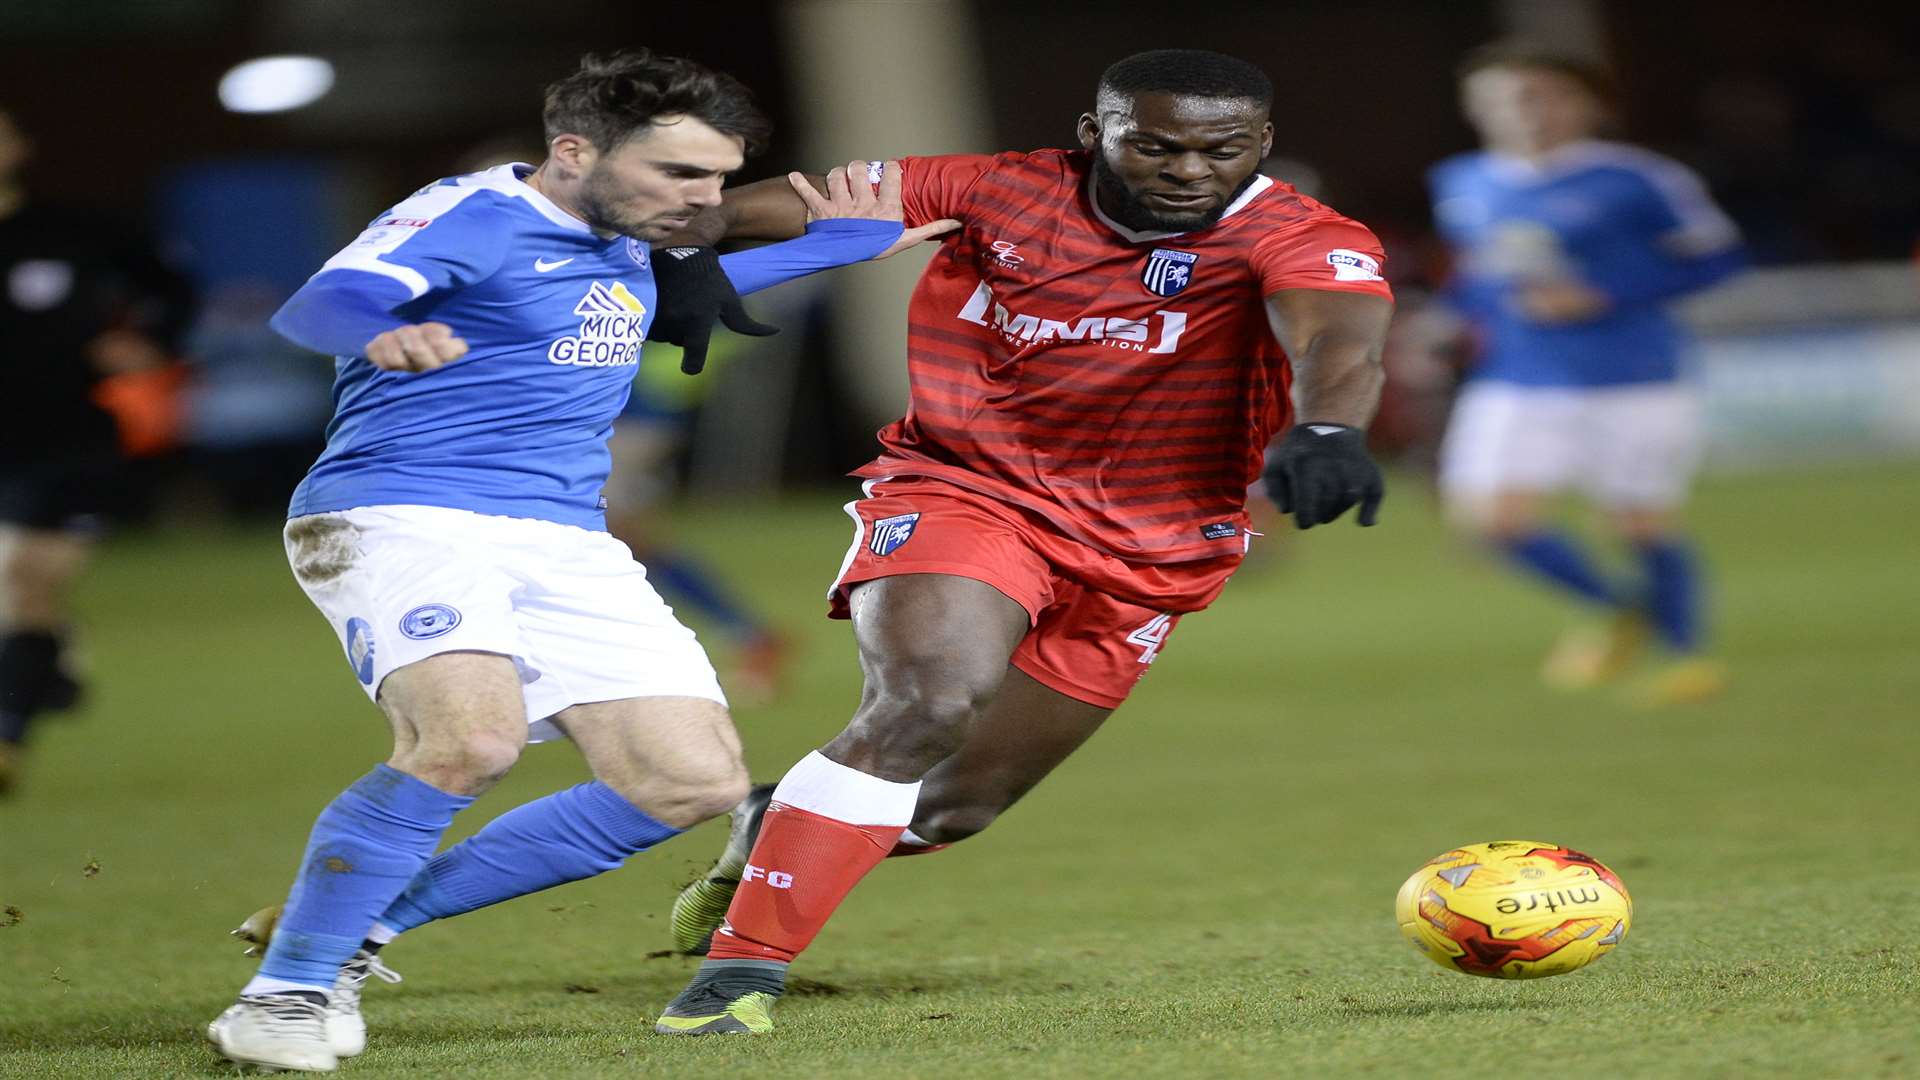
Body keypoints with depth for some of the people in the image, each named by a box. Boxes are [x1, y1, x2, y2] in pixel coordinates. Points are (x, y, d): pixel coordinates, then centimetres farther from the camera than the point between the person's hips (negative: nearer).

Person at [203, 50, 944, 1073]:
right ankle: (284, 989, -20)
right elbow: (320, 303, -29)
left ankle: (366, 922, 7)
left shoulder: (625, 250, 17)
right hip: (399, 517, -8)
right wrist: (381, 333, -53)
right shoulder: (471, 216, -10)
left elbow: (700, 288, 42)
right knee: (473, 735, -34)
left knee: (691, 779, -2)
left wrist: (841, 238, 30)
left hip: (564, 543, 9)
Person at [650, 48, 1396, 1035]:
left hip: (1145, 560, 2)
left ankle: (773, 835, 41)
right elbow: (794, 204, -2)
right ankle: (742, 967, -21)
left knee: (957, 804, 7)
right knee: (929, 700, -30)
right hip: (962, 493, -2)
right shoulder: (999, 193, -9)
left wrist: (1325, 429, -61)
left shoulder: (1302, 239, -16)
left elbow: (1340, 337, -38)